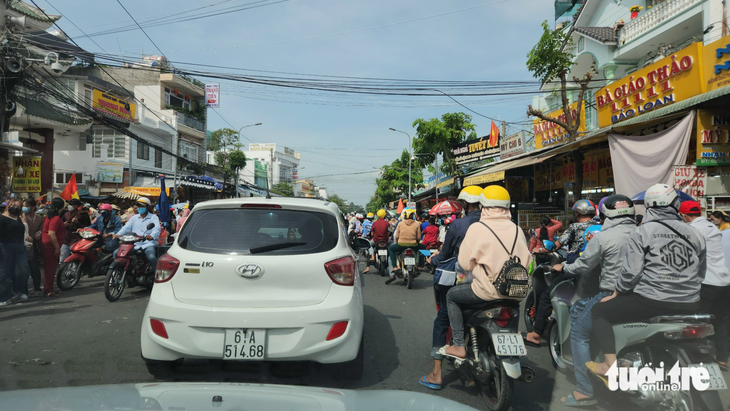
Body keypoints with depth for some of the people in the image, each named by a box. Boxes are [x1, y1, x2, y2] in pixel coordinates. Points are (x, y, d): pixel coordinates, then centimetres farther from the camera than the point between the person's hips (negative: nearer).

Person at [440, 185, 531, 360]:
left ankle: (459, 347, 12)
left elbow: (465, 263, -10)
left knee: (452, 295, 17)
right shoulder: (517, 229, 3)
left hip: (487, 291, -6)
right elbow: (526, 261, 8)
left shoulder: (477, 228, -12)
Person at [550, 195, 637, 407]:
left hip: (610, 295, -7)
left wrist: (563, 268, 9)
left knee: (579, 334, 5)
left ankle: (585, 391, 3)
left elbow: (583, 265, -9)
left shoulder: (604, 237, -13)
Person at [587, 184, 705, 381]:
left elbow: (631, 271, -10)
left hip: (651, 302, -6)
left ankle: (609, 365, -1)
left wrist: (615, 294, 3)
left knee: (599, 311, 10)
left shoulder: (642, 232, -5)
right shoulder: (695, 234, 9)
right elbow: (701, 273, 13)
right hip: (689, 306, 6)